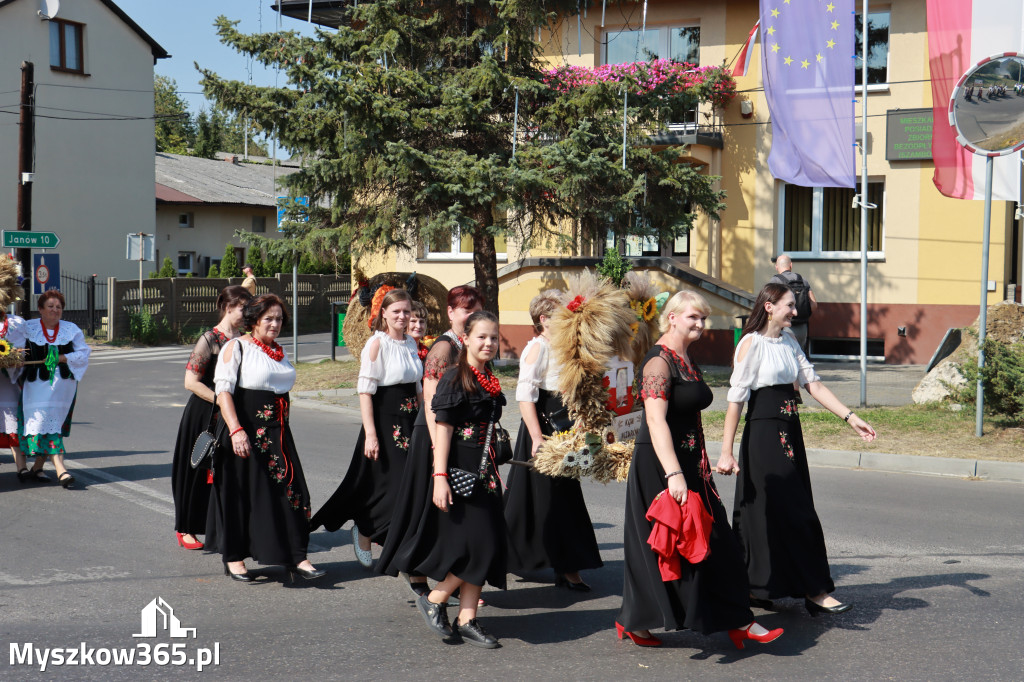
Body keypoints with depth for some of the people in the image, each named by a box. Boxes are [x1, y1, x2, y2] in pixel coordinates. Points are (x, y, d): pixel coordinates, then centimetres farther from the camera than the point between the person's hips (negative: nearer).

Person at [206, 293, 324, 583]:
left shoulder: (279, 352, 16)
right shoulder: (236, 347, -4)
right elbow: (223, 390, -13)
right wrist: (236, 430, -23)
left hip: (277, 433, 6)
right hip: (245, 431, -6)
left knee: (289, 489, -1)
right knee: (242, 492, 1)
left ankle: (296, 557, 2)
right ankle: (233, 557, 15)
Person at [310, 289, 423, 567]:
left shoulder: (410, 343, 10)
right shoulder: (376, 344, -10)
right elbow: (365, 390, -14)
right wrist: (370, 434, -19)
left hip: (410, 422, 7)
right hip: (385, 422, -7)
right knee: (391, 486, -7)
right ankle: (363, 532, 17)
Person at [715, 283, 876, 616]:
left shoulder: (789, 341, 12)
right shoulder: (752, 343, -10)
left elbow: (813, 384, 11)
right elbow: (736, 398, -13)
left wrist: (851, 417, 2)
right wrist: (726, 452, -16)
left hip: (789, 432, 8)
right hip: (764, 435, -8)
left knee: (769, 513, 10)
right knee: (792, 512, -5)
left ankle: (755, 588, 20)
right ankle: (815, 591, 1)